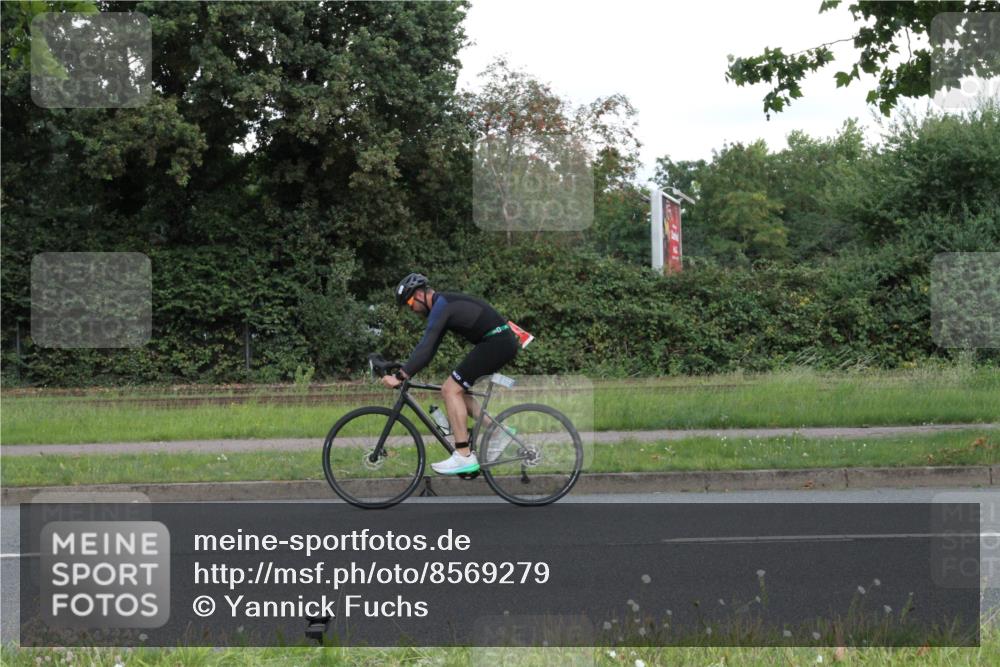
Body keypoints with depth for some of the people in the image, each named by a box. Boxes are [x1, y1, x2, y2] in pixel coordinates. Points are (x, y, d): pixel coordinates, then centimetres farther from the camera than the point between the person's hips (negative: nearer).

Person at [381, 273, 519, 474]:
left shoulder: (440, 306, -12)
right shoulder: (444, 304, 19)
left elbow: (426, 348, -21)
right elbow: (428, 348, 22)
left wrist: (400, 377, -21)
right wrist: (404, 372, 17)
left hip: (496, 342, -10)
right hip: (502, 342, 10)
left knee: (451, 390, -10)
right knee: (457, 389, 15)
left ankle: (464, 457, -13)